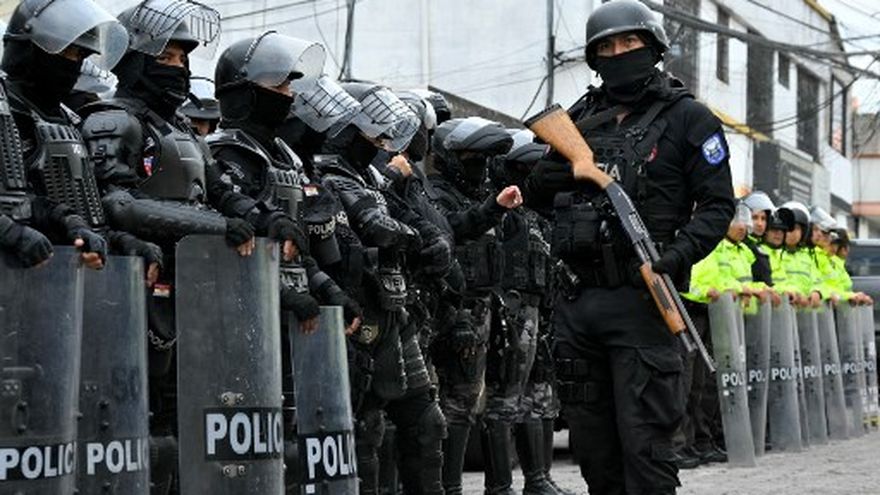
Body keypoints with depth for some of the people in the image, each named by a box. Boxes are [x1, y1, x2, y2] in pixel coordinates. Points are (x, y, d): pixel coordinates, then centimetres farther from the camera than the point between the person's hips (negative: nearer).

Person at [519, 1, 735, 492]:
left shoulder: (687, 118, 0)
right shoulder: (581, 118, 15)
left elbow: (718, 205, -3)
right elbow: (535, 192, 22)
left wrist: (677, 256, -19)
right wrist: (552, 174, -1)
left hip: (640, 300, -6)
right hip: (578, 300, 6)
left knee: (644, 443, -8)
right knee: (591, 440, 12)